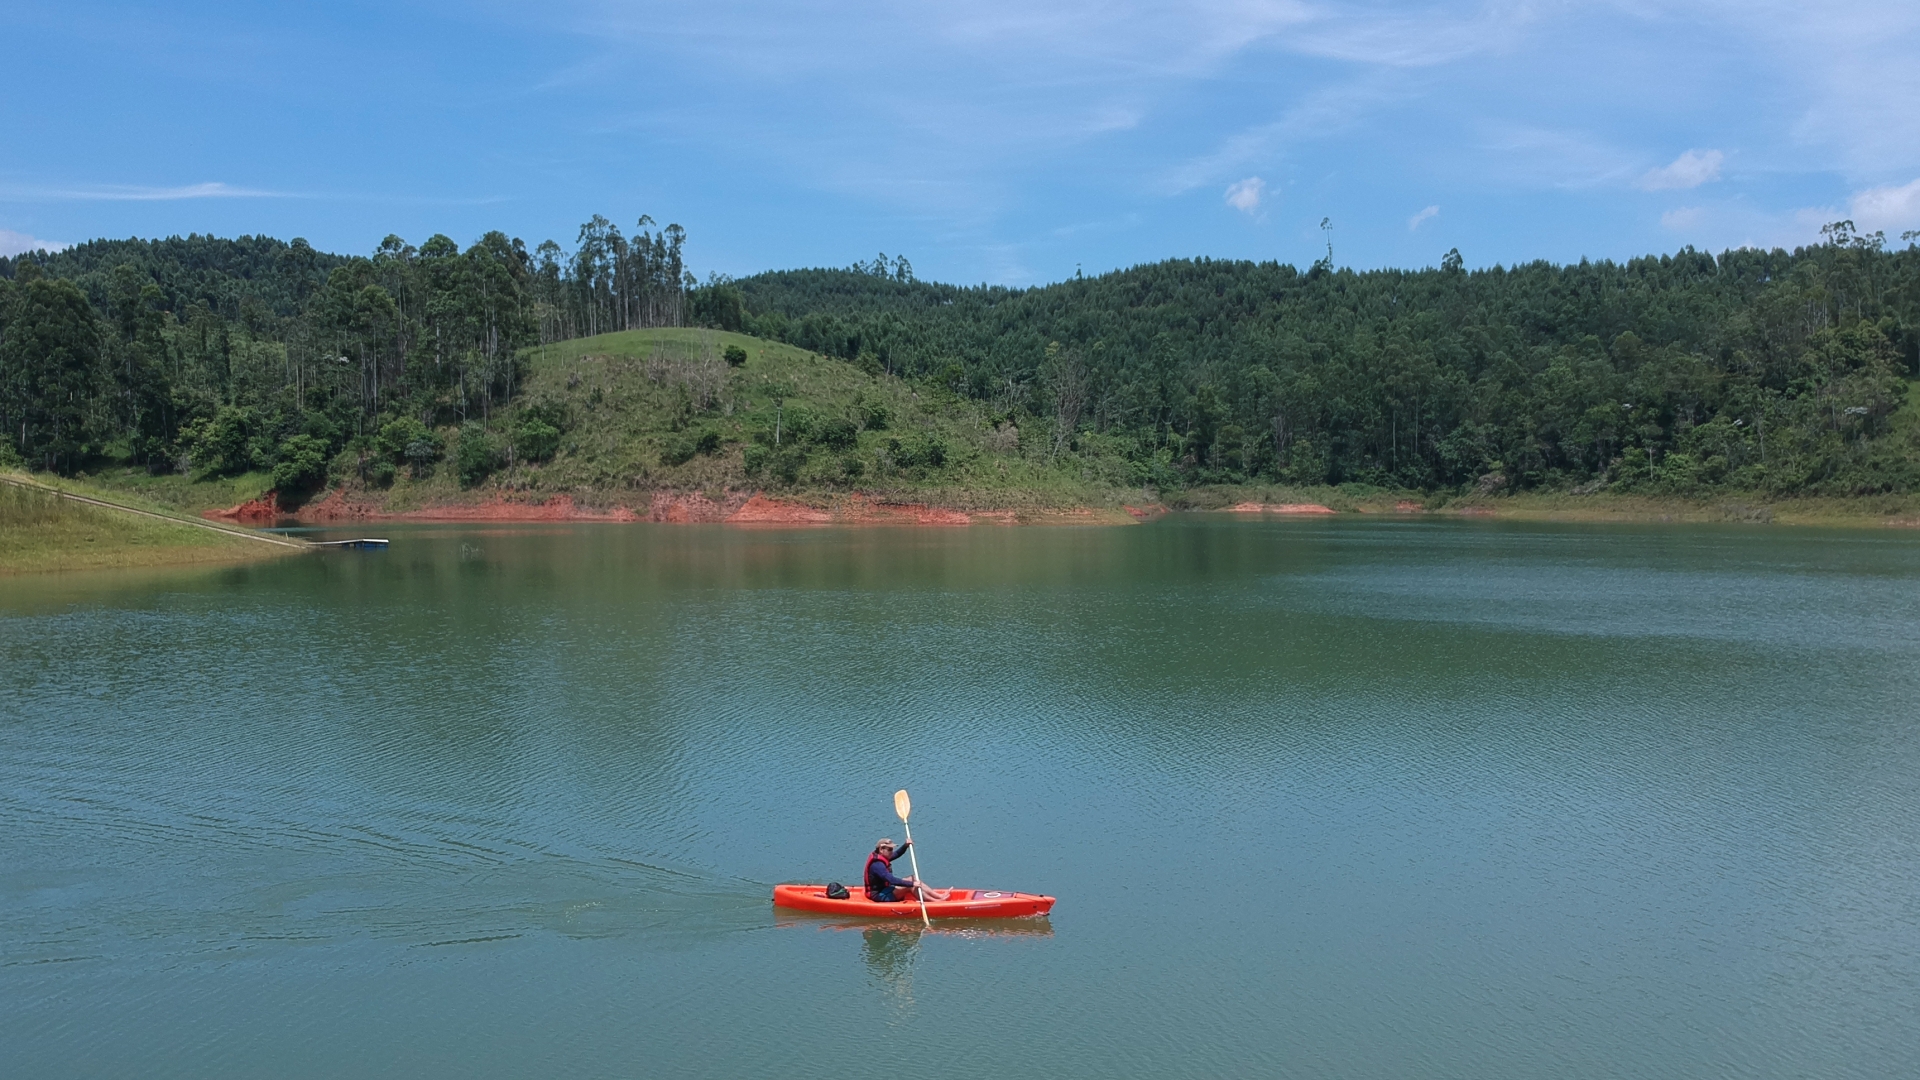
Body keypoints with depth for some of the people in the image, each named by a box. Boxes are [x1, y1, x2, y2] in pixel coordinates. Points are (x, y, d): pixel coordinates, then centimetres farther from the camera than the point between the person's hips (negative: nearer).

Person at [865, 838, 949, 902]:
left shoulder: (881, 857, 6)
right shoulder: (877, 864, -26)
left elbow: (896, 854, 14)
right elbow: (891, 880, -34)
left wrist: (905, 845, -7)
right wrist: (912, 884, -34)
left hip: (885, 890, 11)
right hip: (879, 896, -11)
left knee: (912, 879, 5)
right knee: (910, 887, -24)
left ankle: (939, 896, -1)